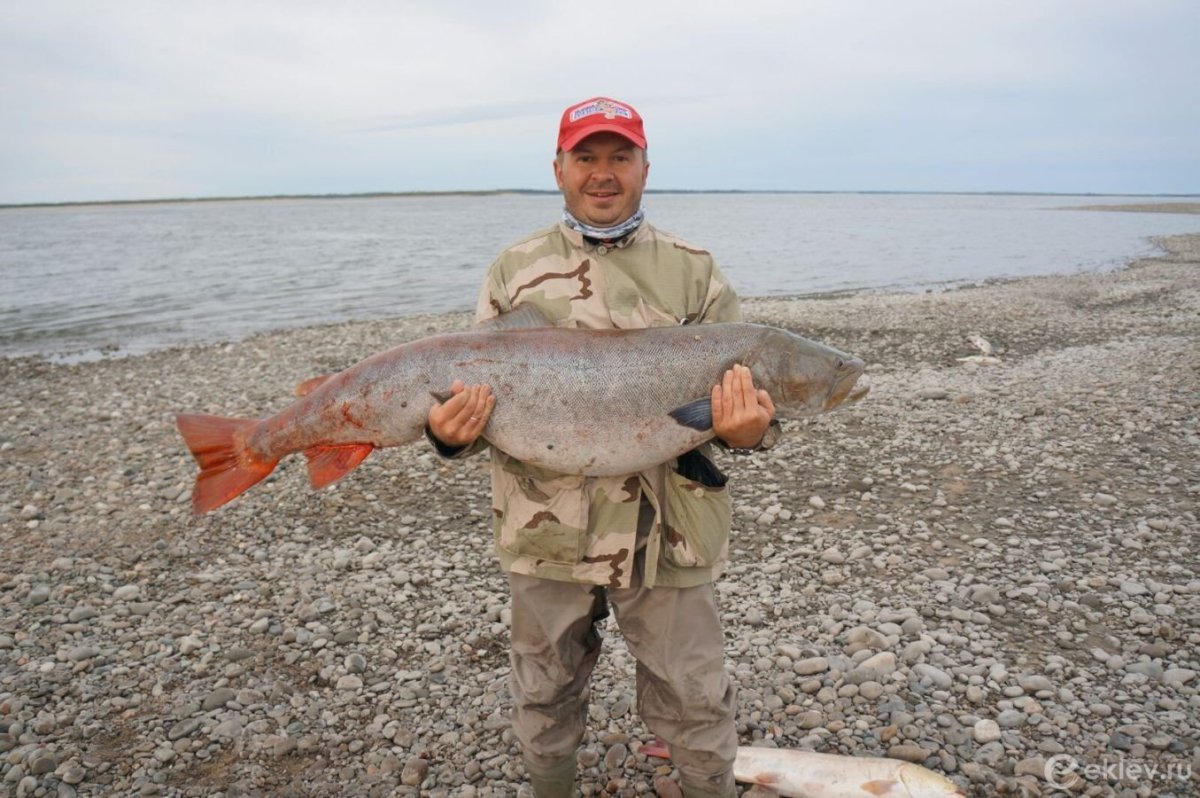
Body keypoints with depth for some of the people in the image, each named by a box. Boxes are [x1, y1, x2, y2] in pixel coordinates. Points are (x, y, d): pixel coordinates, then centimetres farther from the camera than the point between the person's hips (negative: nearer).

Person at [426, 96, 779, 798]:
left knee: (695, 702, 12)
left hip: (666, 535, -1)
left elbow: (747, 390, 1)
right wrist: (453, 434, -16)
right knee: (545, 698, 21)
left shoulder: (693, 272, 2)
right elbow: (476, 388, 5)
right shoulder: (516, 271, 5)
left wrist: (748, 430, -22)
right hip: (547, 532, 2)